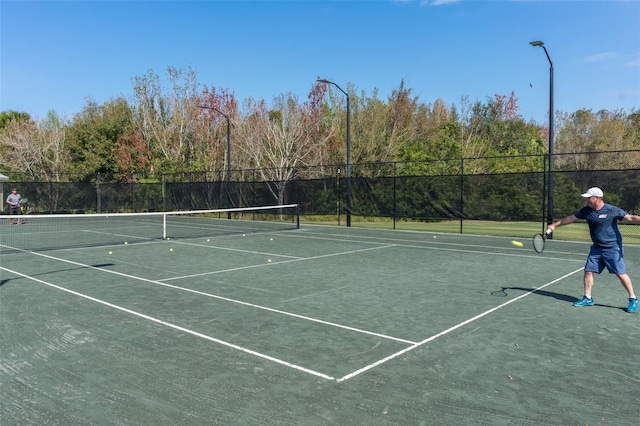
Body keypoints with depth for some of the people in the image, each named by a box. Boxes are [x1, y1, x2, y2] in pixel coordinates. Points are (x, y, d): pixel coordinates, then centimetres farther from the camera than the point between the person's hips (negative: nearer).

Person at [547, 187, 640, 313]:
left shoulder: (612, 210, -13)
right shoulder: (586, 210, 1)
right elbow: (570, 218, 10)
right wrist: (555, 225, 11)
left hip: (613, 247, -5)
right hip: (596, 248, 6)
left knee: (620, 274, -6)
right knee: (588, 270, 3)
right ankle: (588, 299, 15)